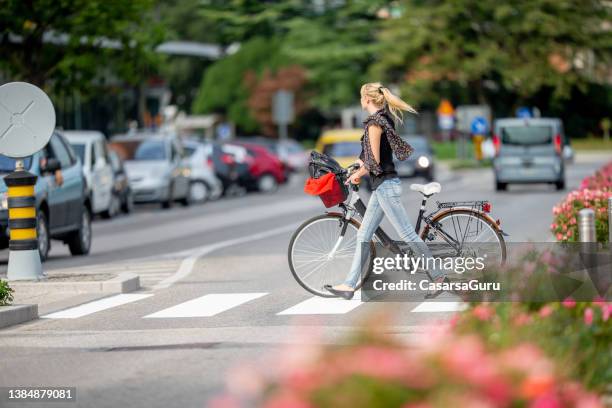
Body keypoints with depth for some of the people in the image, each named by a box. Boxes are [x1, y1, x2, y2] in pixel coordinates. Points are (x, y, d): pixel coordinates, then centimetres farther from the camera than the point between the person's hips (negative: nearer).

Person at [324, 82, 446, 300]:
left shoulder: (374, 123, -15)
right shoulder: (384, 118, 13)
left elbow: (374, 161, -17)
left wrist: (358, 174, -2)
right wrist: (362, 164, 23)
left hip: (385, 185, -10)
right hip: (383, 185, 10)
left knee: (407, 234, -6)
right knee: (363, 235, 9)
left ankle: (438, 276, -1)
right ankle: (349, 285, 10)